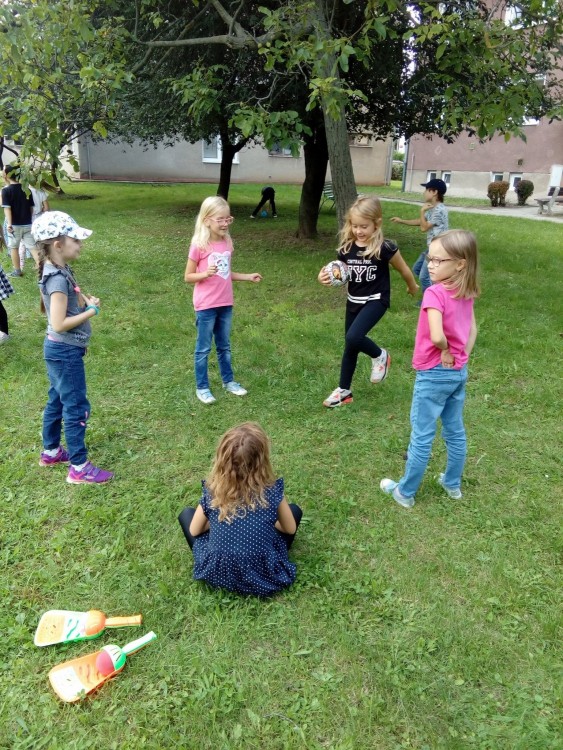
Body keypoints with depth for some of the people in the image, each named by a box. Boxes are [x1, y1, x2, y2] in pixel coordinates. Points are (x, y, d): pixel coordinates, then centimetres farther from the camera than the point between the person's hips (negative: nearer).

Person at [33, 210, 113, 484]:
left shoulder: (57, 271, 6)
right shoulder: (58, 279, -24)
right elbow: (59, 324, -26)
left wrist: (85, 301, 0)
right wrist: (91, 311, -16)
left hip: (58, 349, 10)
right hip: (65, 351, -10)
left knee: (57, 401, 21)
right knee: (77, 407, -1)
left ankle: (51, 451, 38)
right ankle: (79, 468, 10)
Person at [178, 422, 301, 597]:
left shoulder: (211, 493, -11)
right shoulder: (272, 492, -14)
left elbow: (194, 531, 6)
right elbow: (290, 529, 3)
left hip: (216, 575, 1)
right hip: (263, 579, -1)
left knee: (186, 514, 18)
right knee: (294, 510, 13)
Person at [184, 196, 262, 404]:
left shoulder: (227, 242, 4)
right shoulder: (199, 245, -14)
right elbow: (188, 277, -9)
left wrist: (248, 277, 5)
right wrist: (205, 274, -27)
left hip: (225, 304, 6)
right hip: (206, 306, -6)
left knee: (224, 346, 19)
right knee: (203, 348, 6)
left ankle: (228, 381, 34)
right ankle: (202, 387, 19)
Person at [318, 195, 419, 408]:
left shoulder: (385, 248, -18)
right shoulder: (346, 248, -5)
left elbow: (403, 269, -1)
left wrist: (412, 287, 16)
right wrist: (326, 278, -15)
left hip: (376, 300, -5)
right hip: (353, 302, 5)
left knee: (353, 337, -25)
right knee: (350, 345, 12)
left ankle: (380, 356, 8)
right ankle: (344, 391, 27)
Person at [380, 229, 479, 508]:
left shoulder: (435, 293, -24)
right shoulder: (466, 293, 1)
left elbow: (436, 336, -34)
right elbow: (472, 330, 10)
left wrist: (445, 352, -16)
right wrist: (461, 356, 8)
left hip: (434, 375, -8)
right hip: (458, 372, 8)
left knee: (421, 437, 5)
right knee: (455, 432, 20)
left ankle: (405, 492, 20)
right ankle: (453, 483, 38)